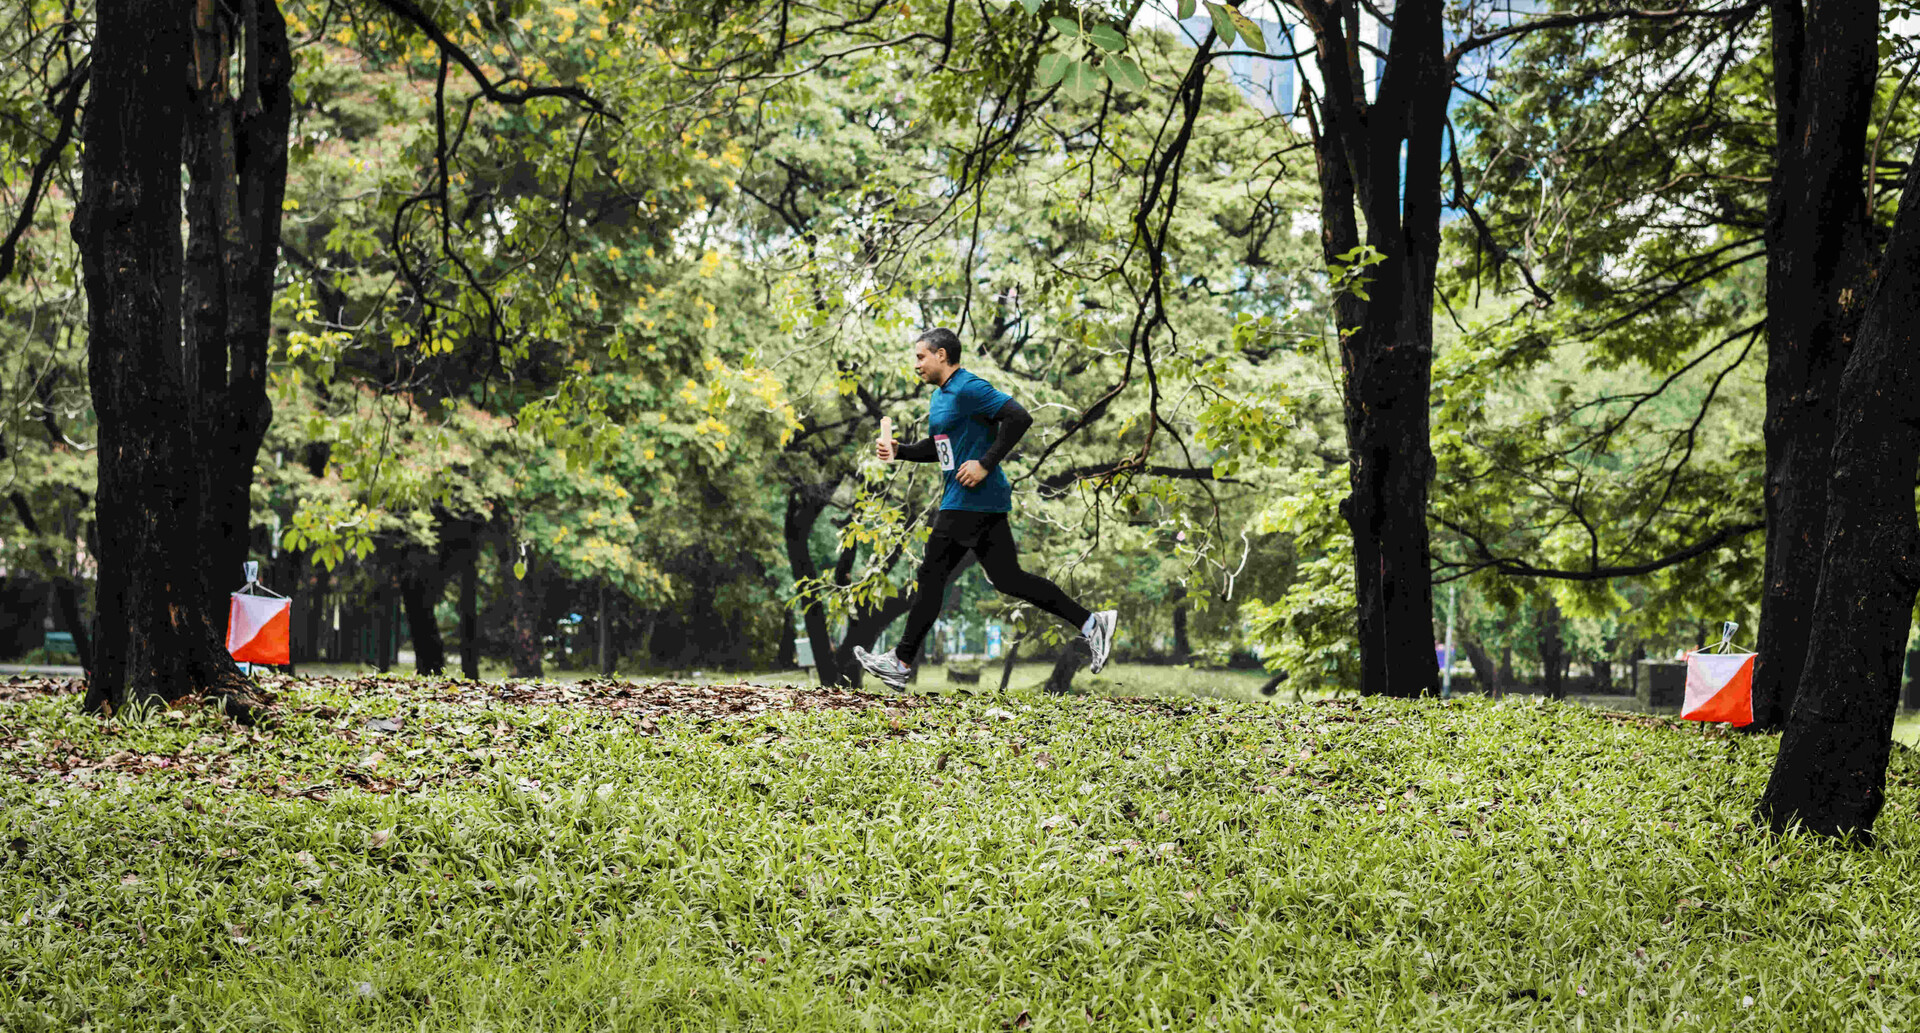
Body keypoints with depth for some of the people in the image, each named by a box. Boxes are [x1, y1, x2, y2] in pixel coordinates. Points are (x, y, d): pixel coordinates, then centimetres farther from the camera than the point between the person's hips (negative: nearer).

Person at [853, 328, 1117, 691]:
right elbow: (941, 446, 29)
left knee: (932, 575, -3)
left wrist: (985, 464, -22)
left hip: (970, 501, -10)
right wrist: (900, 452, 14)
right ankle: (1091, 622, 8)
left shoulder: (968, 389, -13)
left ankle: (902, 662, 4)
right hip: (984, 502, 10)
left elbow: (1019, 417, -22)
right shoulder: (941, 395, 18)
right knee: (1008, 579, 8)